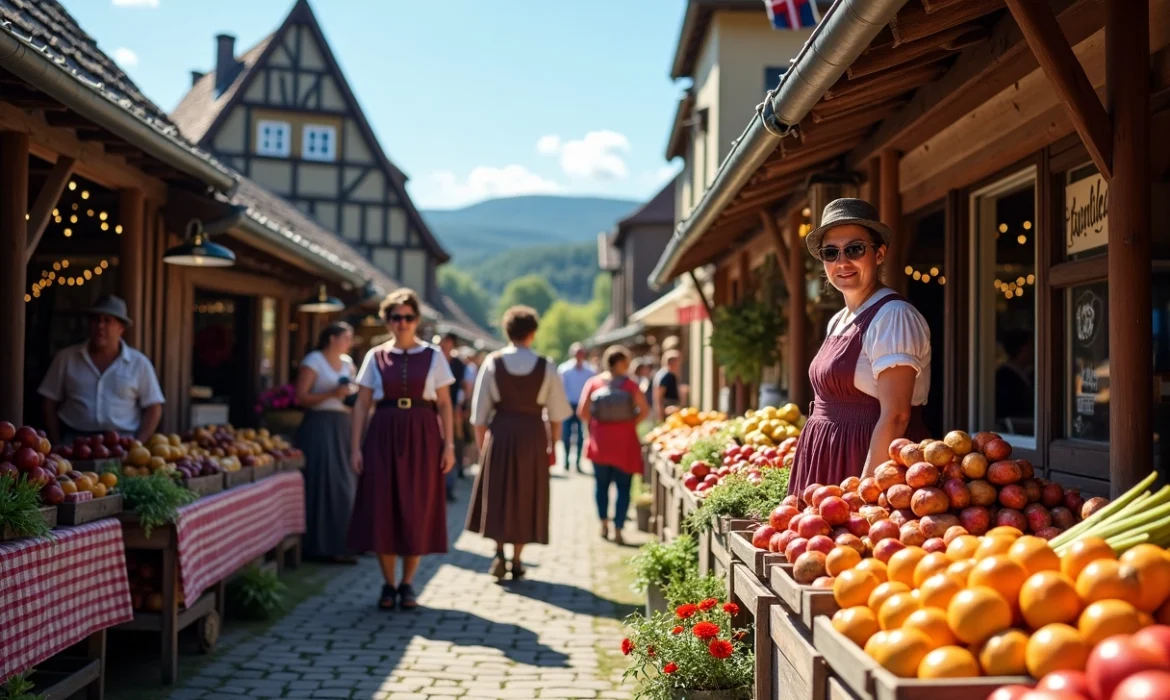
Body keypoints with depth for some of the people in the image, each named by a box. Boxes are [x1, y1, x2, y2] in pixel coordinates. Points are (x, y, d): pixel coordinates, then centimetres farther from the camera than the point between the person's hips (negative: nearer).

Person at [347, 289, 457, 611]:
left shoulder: (433, 356, 5)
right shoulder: (375, 356, 6)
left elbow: (444, 404, 4)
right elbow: (362, 404, 5)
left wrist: (448, 445, -4)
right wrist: (356, 447, -2)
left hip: (421, 438, 0)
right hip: (383, 436, 1)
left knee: (417, 511, 2)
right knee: (382, 509, 1)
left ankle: (408, 584, 14)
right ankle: (388, 584, 13)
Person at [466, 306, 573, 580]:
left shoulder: (492, 363, -4)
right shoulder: (545, 367, -4)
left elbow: (480, 410, -2)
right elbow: (556, 412, 1)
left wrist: (481, 443, 7)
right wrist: (552, 442, 14)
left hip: (499, 432, 0)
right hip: (533, 434, 0)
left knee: (497, 493, 14)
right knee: (526, 495, 11)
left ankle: (499, 552, 3)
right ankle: (516, 559, 14)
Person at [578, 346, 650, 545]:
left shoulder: (593, 383, -2)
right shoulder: (630, 385, -7)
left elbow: (582, 412, -6)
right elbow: (645, 410, -10)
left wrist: (595, 424, 10)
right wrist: (631, 423, 3)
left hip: (600, 441, 2)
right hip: (624, 442, -2)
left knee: (602, 484, 17)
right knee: (623, 487, 4)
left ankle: (604, 525, 21)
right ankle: (618, 530, 1)